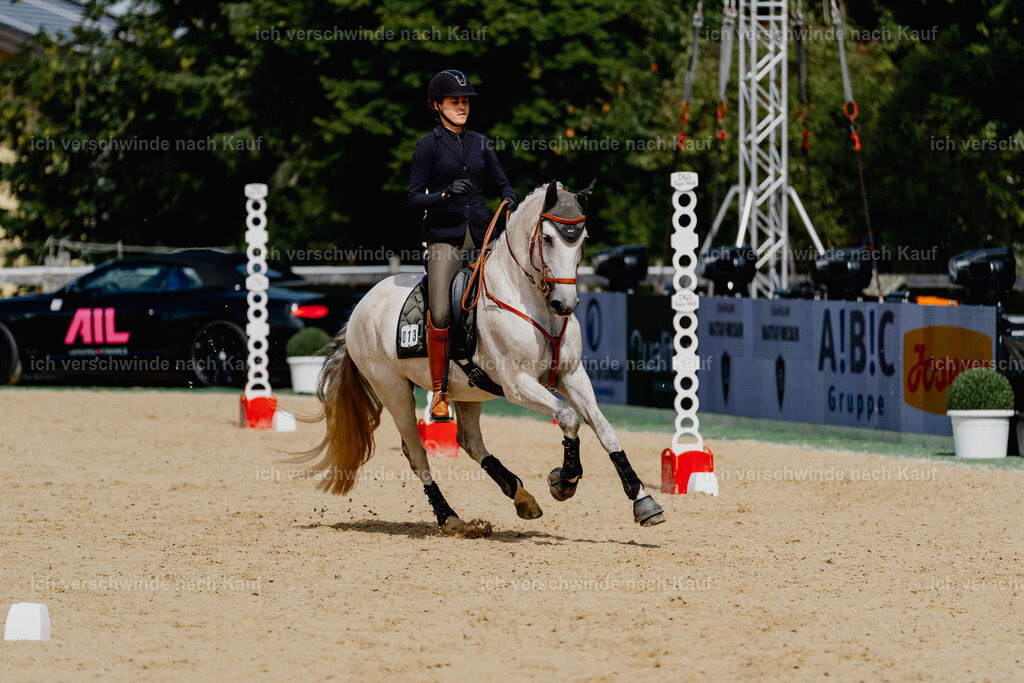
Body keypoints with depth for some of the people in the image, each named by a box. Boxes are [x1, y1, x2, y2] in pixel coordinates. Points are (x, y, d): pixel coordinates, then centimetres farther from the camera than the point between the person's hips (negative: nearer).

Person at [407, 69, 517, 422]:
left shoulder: (480, 143, 14)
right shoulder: (428, 145, 1)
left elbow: (502, 183, 18)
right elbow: (414, 198, -2)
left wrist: (510, 203, -4)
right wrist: (446, 193, -19)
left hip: (481, 234, 4)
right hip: (444, 236, -4)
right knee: (440, 314, -17)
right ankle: (439, 392, -7)